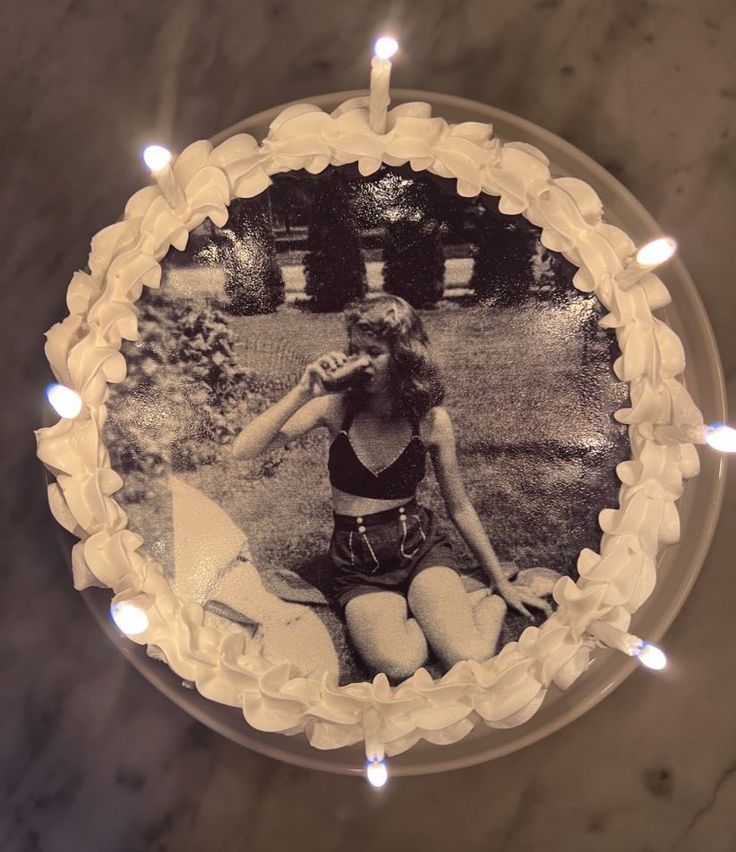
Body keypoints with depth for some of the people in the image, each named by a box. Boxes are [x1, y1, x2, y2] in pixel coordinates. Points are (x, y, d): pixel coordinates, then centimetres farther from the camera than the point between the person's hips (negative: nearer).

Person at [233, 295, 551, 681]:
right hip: (357, 565, 0)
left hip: (420, 546, 0)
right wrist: (302, 393, -28)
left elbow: (459, 507, 4)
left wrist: (501, 583, 10)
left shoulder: (431, 419, -7)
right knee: (400, 664, -29)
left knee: (469, 659, -25)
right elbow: (243, 450, -17)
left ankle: (488, 600, 8)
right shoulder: (336, 407, -9)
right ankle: (425, 612, 3)